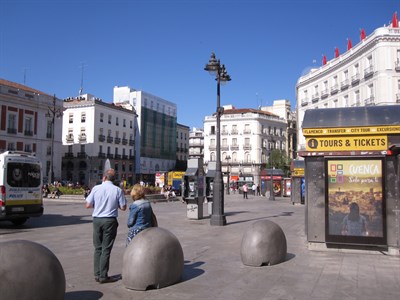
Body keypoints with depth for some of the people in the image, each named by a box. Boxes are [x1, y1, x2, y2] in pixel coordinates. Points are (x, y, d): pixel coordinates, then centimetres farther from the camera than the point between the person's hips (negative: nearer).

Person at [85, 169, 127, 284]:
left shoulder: (96, 188, -3)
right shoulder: (118, 190, -7)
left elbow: (88, 205, 0)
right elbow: (123, 207, -3)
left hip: (97, 219, 2)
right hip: (110, 220, -2)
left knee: (98, 248, 14)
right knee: (106, 249, 4)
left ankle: (97, 274, 19)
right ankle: (103, 276, 8)